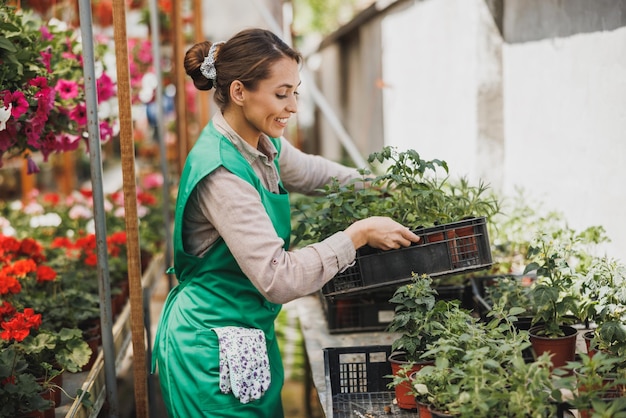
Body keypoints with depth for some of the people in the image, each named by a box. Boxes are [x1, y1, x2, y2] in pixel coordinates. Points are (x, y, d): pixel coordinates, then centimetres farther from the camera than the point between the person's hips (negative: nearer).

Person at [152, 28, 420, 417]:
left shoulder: (265, 145, 1)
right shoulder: (221, 173, -26)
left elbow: (310, 172, 24)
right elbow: (278, 279, -29)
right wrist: (359, 234, -22)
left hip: (249, 336, 9)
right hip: (213, 350, -9)